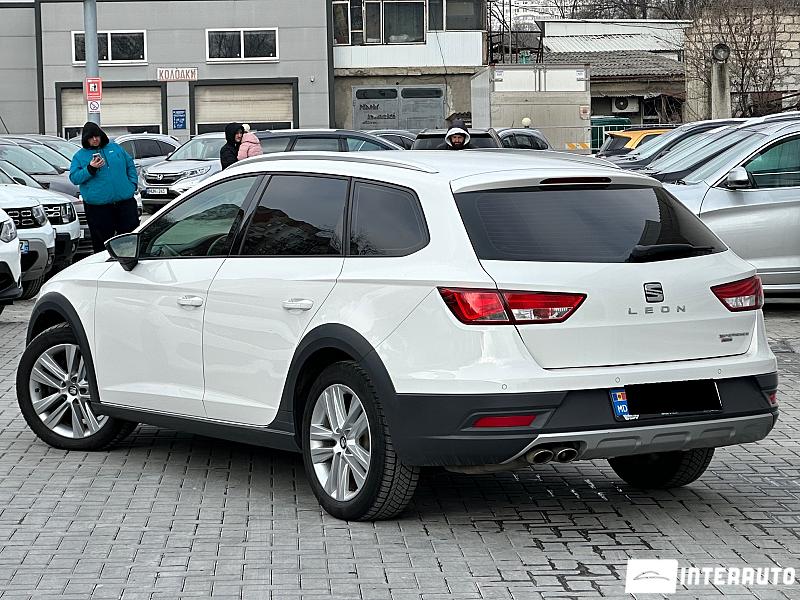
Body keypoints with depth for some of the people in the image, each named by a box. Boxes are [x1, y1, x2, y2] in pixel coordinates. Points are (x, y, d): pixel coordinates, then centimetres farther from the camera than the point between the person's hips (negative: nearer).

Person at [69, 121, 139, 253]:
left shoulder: (115, 148, 14)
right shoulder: (80, 156, 7)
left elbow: (130, 166, 19)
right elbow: (74, 178, -2)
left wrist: (132, 184, 6)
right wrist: (90, 169, -15)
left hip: (125, 200, 2)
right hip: (97, 206, -2)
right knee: (102, 240, -1)